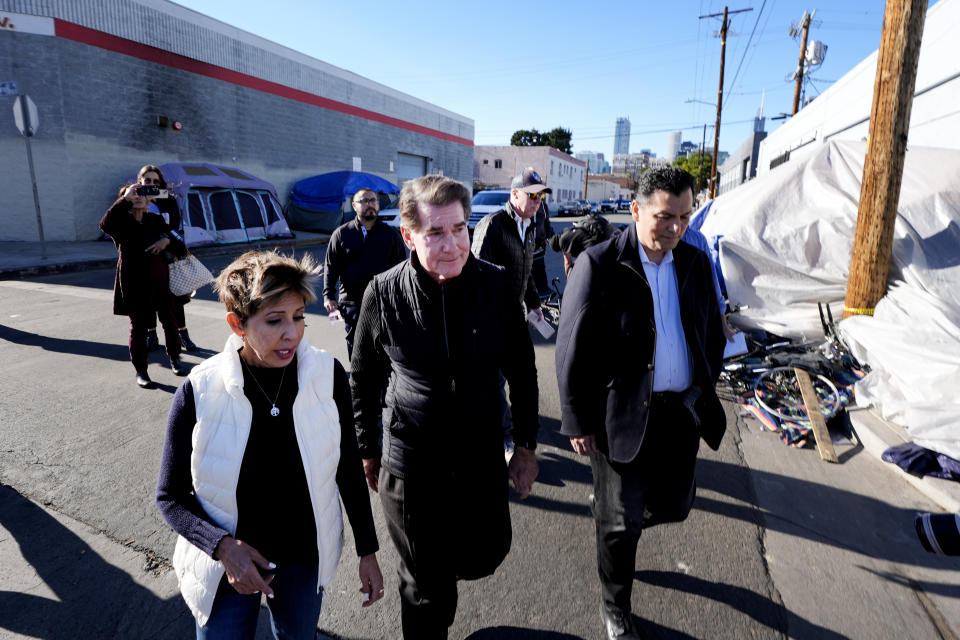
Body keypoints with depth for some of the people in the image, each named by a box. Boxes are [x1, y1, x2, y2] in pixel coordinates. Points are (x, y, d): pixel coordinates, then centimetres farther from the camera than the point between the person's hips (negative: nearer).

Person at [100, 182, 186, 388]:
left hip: (161, 281, 4)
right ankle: (141, 371, 15)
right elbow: (105, 225, -28)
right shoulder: (121, 222, -3)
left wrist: (167, 241, -14)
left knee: (169, 321, 11)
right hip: (135, 284, -3)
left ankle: (174, 358, 33)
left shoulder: (155, 220, 8)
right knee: (138, 327, 3)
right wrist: (125, 198, -26)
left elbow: (180, 247, 9)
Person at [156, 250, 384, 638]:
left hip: (305, 560, 2)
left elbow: (348, 468, -4)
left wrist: (367, 551, 2)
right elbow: (170, 497, -7)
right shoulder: (198, 393, -19)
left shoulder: (328, 376, -16)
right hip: (228, 565, -1)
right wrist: (222, 546, -23)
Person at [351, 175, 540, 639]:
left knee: (485, 557, 19)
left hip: (482, 461, 2)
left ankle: (444, 565, 54)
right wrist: (368, 452, 9)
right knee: (426, 586, 16)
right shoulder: (383, 294, -13)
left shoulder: (495, 284, -10)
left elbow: (521, 370, 1)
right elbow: (363, 382, 1)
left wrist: (526, 446, 4)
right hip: (410, 469, -1)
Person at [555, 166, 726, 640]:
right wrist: (579, 422, -10)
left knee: (673, 505, 18)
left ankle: (611, 507, 50)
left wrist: (705, 392, 11)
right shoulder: (598, 265, -14)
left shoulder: (696, 265, 3)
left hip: (682, 410, 6)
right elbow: (573, 351, -12)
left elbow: (712, 336, 15)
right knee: (622, 523, 9)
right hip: (623, 415, -5)